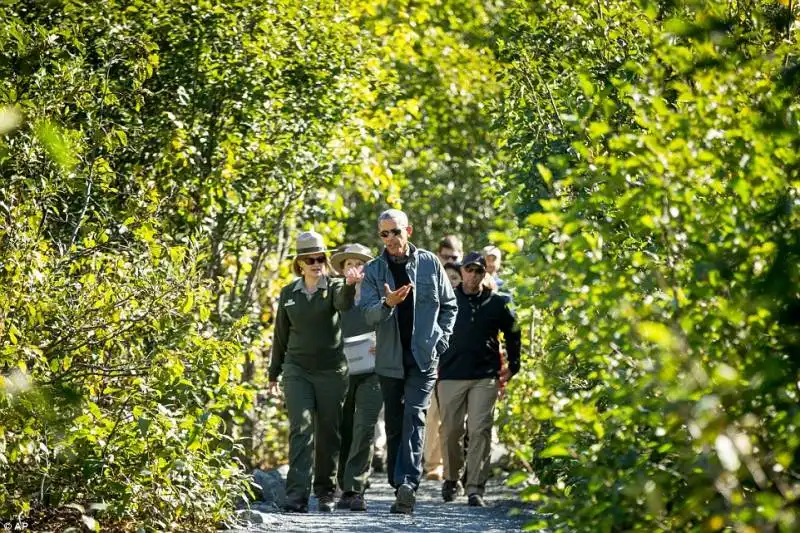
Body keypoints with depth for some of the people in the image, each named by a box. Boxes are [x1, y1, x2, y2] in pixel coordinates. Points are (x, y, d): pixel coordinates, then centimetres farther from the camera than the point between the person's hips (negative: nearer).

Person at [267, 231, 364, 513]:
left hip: (331, 370, -1)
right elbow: (281, 335, 17)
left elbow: (344, 303, -25)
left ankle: (325, 492, 20)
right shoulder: (288, 294, 8)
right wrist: (274, 373, 20)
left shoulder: (334, 287, 0)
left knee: (328, 434, 6)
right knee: (301, 428, -13)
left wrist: (349, 285, -48)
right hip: (297, 370, 1)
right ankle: (297, 494, -20)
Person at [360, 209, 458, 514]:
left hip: (423, 358, -2)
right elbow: (368, 314, -8)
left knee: (414, 417, -18)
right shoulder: (374, 270, 3)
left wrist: (440, 341, 0)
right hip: (390, 360, 2)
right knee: (394, 425, 8)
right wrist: (387, 304, -28)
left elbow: (449, 306, 10)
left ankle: (408, 483, -29)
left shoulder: (430, 263, 2)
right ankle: (401, 489, 16)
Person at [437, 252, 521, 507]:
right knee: (451, 431, 5)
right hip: (451, 375, 1)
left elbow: (513, 335, 16)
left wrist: (512, 367, 12)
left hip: (485, 377, -1)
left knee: (480, 431, -9)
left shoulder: (497, 303, 6)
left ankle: (475, 488, -9)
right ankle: (451, 479, 25)